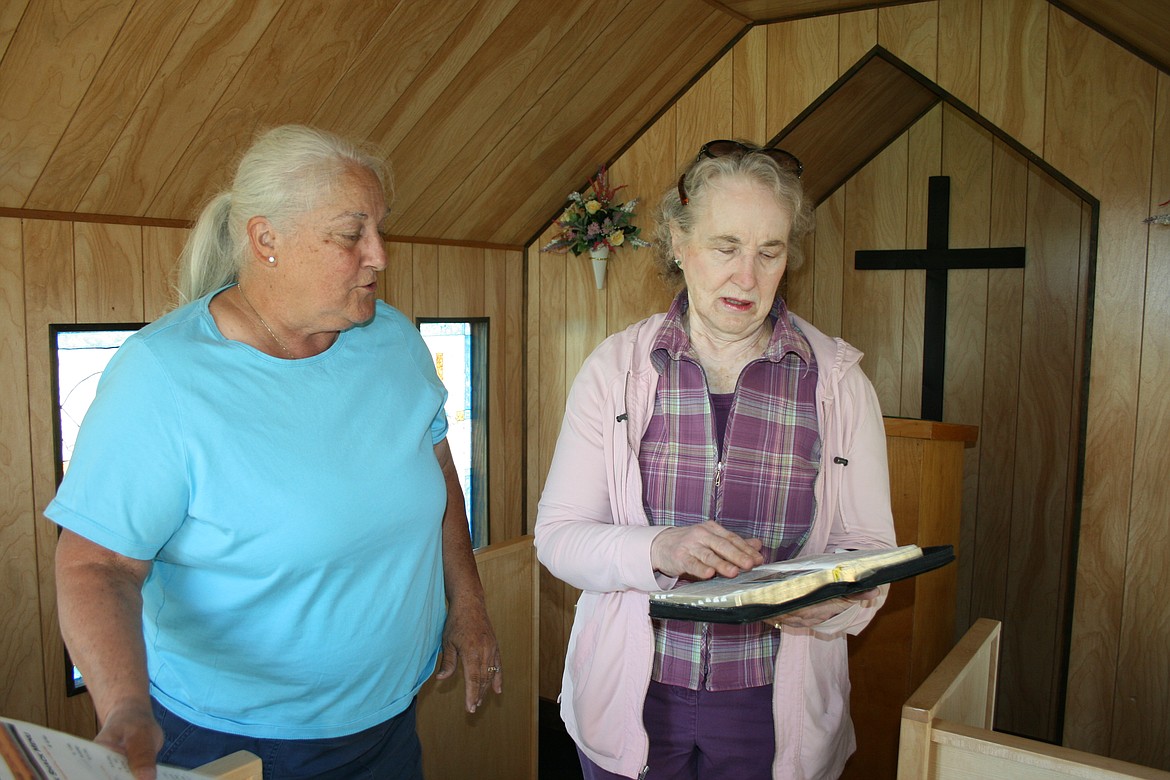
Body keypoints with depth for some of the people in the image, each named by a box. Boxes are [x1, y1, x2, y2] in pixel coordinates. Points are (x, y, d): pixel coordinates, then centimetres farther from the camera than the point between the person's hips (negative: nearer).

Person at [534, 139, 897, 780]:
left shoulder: (839, 380, -4)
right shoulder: (616, 366, -5)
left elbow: (870, 544, -2)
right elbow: (557, 534, -8)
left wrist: (831, 597, -24)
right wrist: (659, 549, -27)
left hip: (773, 707, 0)